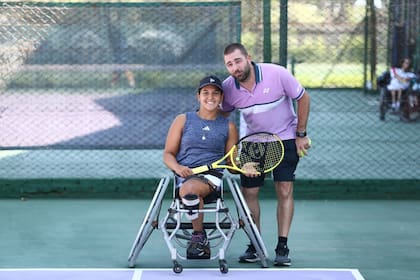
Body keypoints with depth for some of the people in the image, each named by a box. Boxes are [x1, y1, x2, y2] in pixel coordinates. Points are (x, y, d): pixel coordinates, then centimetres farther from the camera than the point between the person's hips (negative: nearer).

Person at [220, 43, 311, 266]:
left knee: (284, 191, -9)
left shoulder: (277, 74, -23)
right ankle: (255, 246, 10)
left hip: (286, 138, -3)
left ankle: (282, 247, -4)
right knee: (248, 192, -2)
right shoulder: (228, 88, -14)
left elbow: (303, 98, -9)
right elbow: (222, 115, 5)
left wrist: (301, 135, -8)